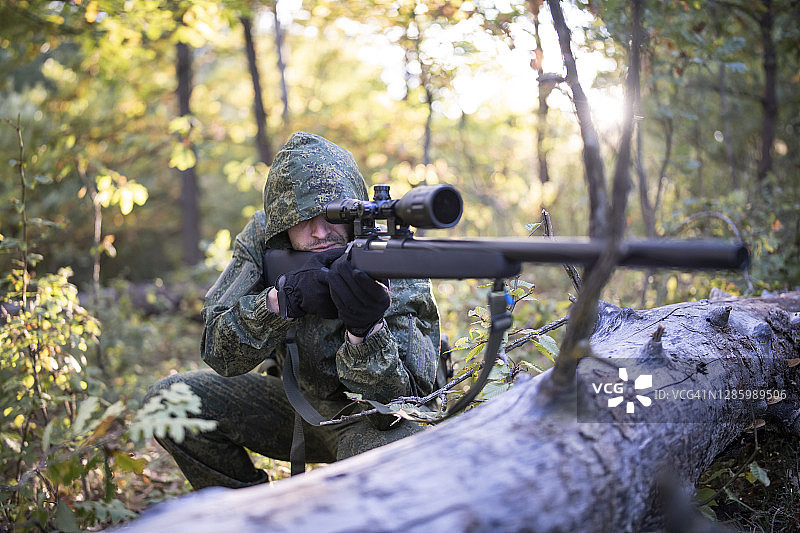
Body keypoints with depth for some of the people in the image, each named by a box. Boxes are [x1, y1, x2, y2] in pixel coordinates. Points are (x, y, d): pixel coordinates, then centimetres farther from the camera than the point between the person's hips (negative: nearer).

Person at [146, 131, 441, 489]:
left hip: (366, 413, -4)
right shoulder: (261, 239, -13)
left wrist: (365, 327, -51)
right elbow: (220, 354, -20)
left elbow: (401, 399, -31)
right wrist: (285, 297, -38)